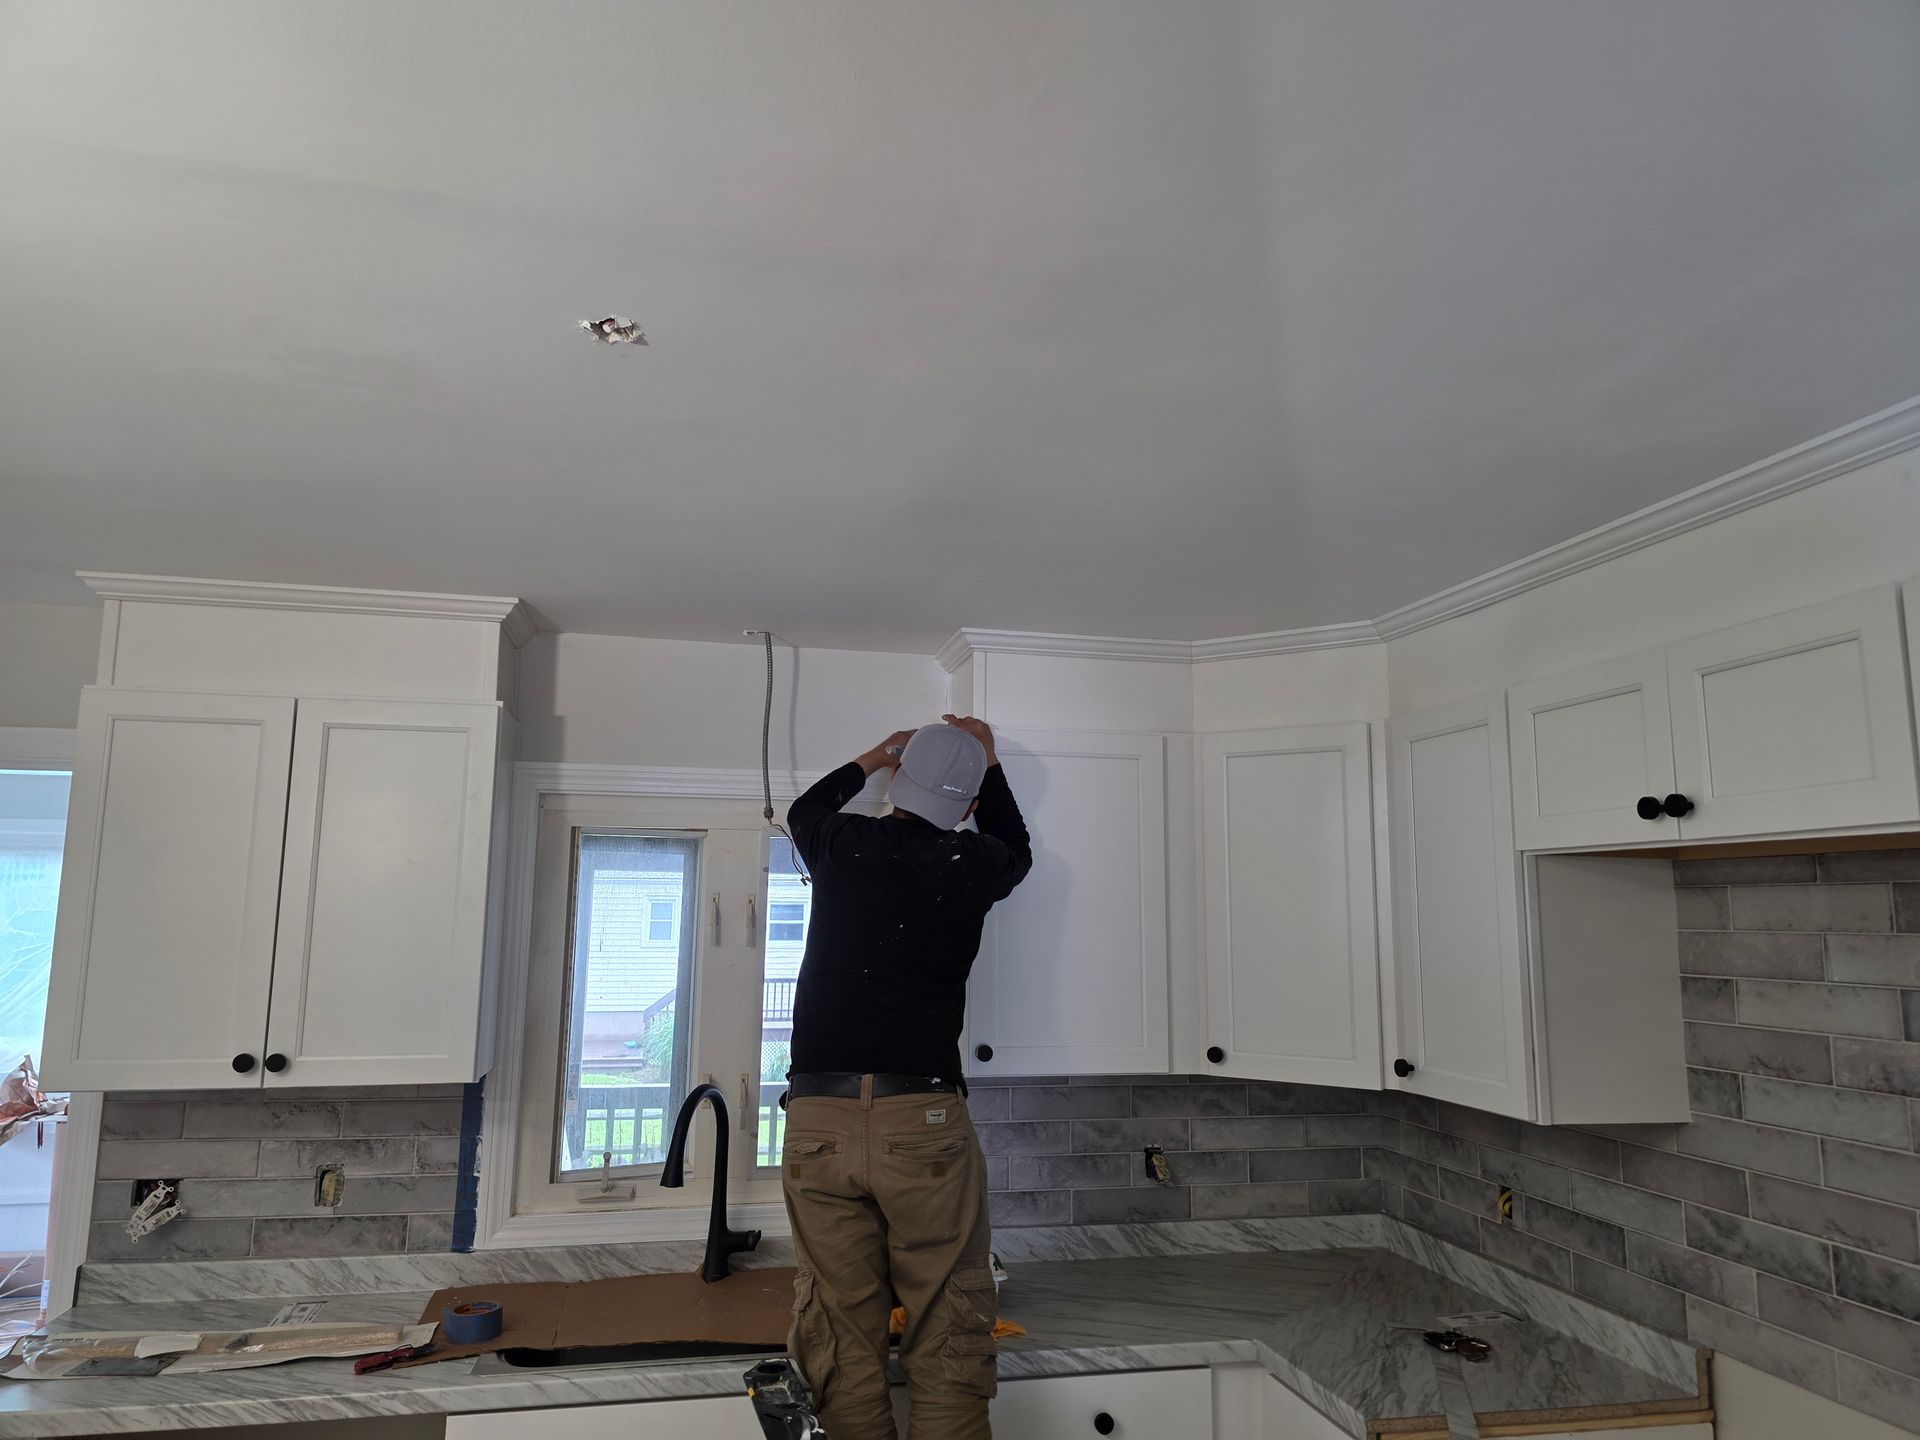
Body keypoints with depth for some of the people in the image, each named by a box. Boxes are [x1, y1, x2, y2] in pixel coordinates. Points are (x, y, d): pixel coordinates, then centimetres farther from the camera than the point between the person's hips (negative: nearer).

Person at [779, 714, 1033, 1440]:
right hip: (923, 1119, -2)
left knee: (841, 1338, 8)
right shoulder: (970, 863, 6)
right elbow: (1017, 850, 32)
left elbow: (805, 808, 35)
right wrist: (988, 764, 41)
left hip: (819, 1119, 2)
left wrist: (872, 759, 48)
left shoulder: (842, 844, 9)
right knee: (946, 1339, 6)